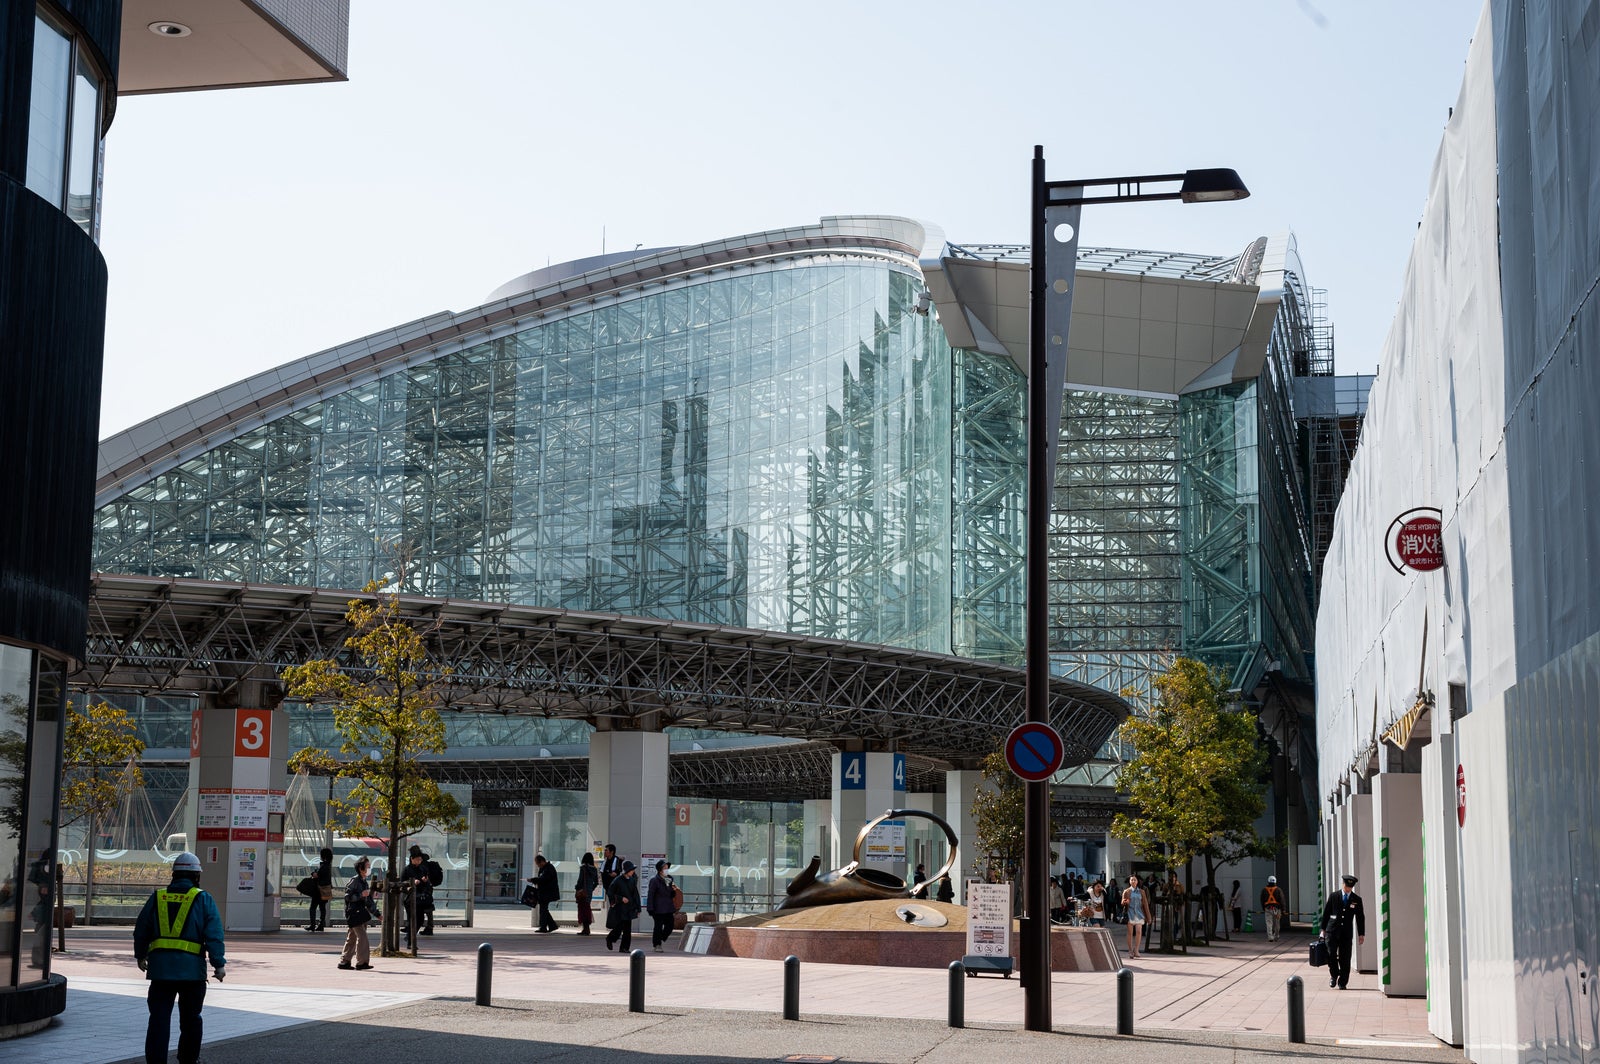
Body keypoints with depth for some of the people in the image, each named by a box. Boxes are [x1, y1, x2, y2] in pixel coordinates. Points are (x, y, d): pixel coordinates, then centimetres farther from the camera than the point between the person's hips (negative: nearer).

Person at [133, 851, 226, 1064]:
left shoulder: (157, 898, 10)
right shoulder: (203, 899, 1)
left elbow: (141, 931, 17)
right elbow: (214, 935, -8)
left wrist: (140, 956, 33)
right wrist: (219, 964, -7)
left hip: (160, 967, 2)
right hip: (192, 968, -2)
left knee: (159, 1019, 2)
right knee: (190, 1019, 14)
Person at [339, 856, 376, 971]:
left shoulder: (365, 882, 17)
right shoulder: (354, 880, -10)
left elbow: (368, 901, 23)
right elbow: (347, 896, -15)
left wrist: (377, 914, 23)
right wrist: (361, 895, -22)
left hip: (361, 913, 9)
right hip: (353, 913, -9)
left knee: (352, 938, 11)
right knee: (362, 937, -13)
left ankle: (344, 962, 16)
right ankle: (361, 962, -11)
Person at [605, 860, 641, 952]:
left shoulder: (632, 881, 6)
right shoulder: (617, 881, -9)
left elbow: (635, 895, 11)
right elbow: (609, 893, -6)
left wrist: (637, 908, 8)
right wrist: (621, 898, -15)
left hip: (629, 908, 5)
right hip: (619, 908, -5)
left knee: (627, 929, 1)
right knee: (619, 927, -3)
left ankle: (625, 948, 6)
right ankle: (610, 939, 25)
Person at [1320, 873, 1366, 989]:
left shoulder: (1357, 899, 5)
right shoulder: (1333, 896, 3)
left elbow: (1360, 917, 10)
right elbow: (1326, 913, 8)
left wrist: (1361, 934, 7)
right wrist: (1323, 928, 7)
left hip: (1347, 932, 1)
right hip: (1332, 930, -1)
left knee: (1345, 958, -1)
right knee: (1331, 954, -12)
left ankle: (1342, 983, 8)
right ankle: (1334, 975, 12)